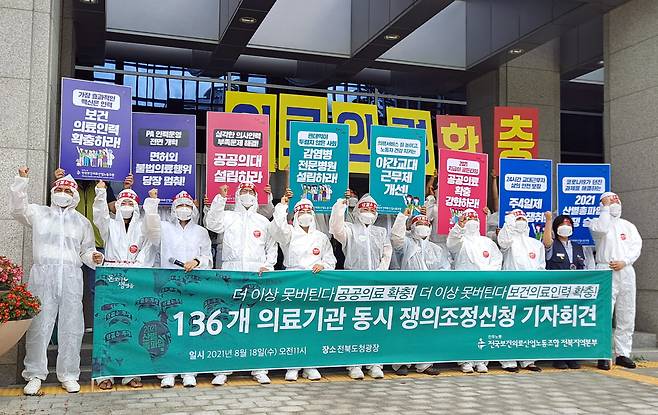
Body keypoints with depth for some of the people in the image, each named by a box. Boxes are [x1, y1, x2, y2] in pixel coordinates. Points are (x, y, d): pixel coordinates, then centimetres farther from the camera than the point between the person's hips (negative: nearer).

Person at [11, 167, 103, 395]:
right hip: (43, 274, -1)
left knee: (71, 326, 0)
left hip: (71, 276, 1)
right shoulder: (39, 213, 17)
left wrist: (93, 257, -3)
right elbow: (17, 208, 7)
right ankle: (35, 375, 7)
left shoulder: (82, 221, 19)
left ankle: (68, 375, 8)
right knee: (38, 325, -3)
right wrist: (21, 180, 0)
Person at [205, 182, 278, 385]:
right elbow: (212, 223, -7)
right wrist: (221, 197, -11)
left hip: (257, 275, 1)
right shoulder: (228, 217, 14)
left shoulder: (263, 221, 20)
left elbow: (272, 247, 19)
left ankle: (259, 369, 7)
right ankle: (222, 370, 1)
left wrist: (268, 265, 3)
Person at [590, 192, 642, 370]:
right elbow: (602, 230, -17)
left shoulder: (628, 225, 19)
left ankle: (623, 354, 14)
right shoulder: (597, 222, 7)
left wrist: (624, 262, -9)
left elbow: (637, 246, 7)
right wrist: (605, 208, -6)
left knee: (626, 316, 5)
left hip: (626, 271, 4)